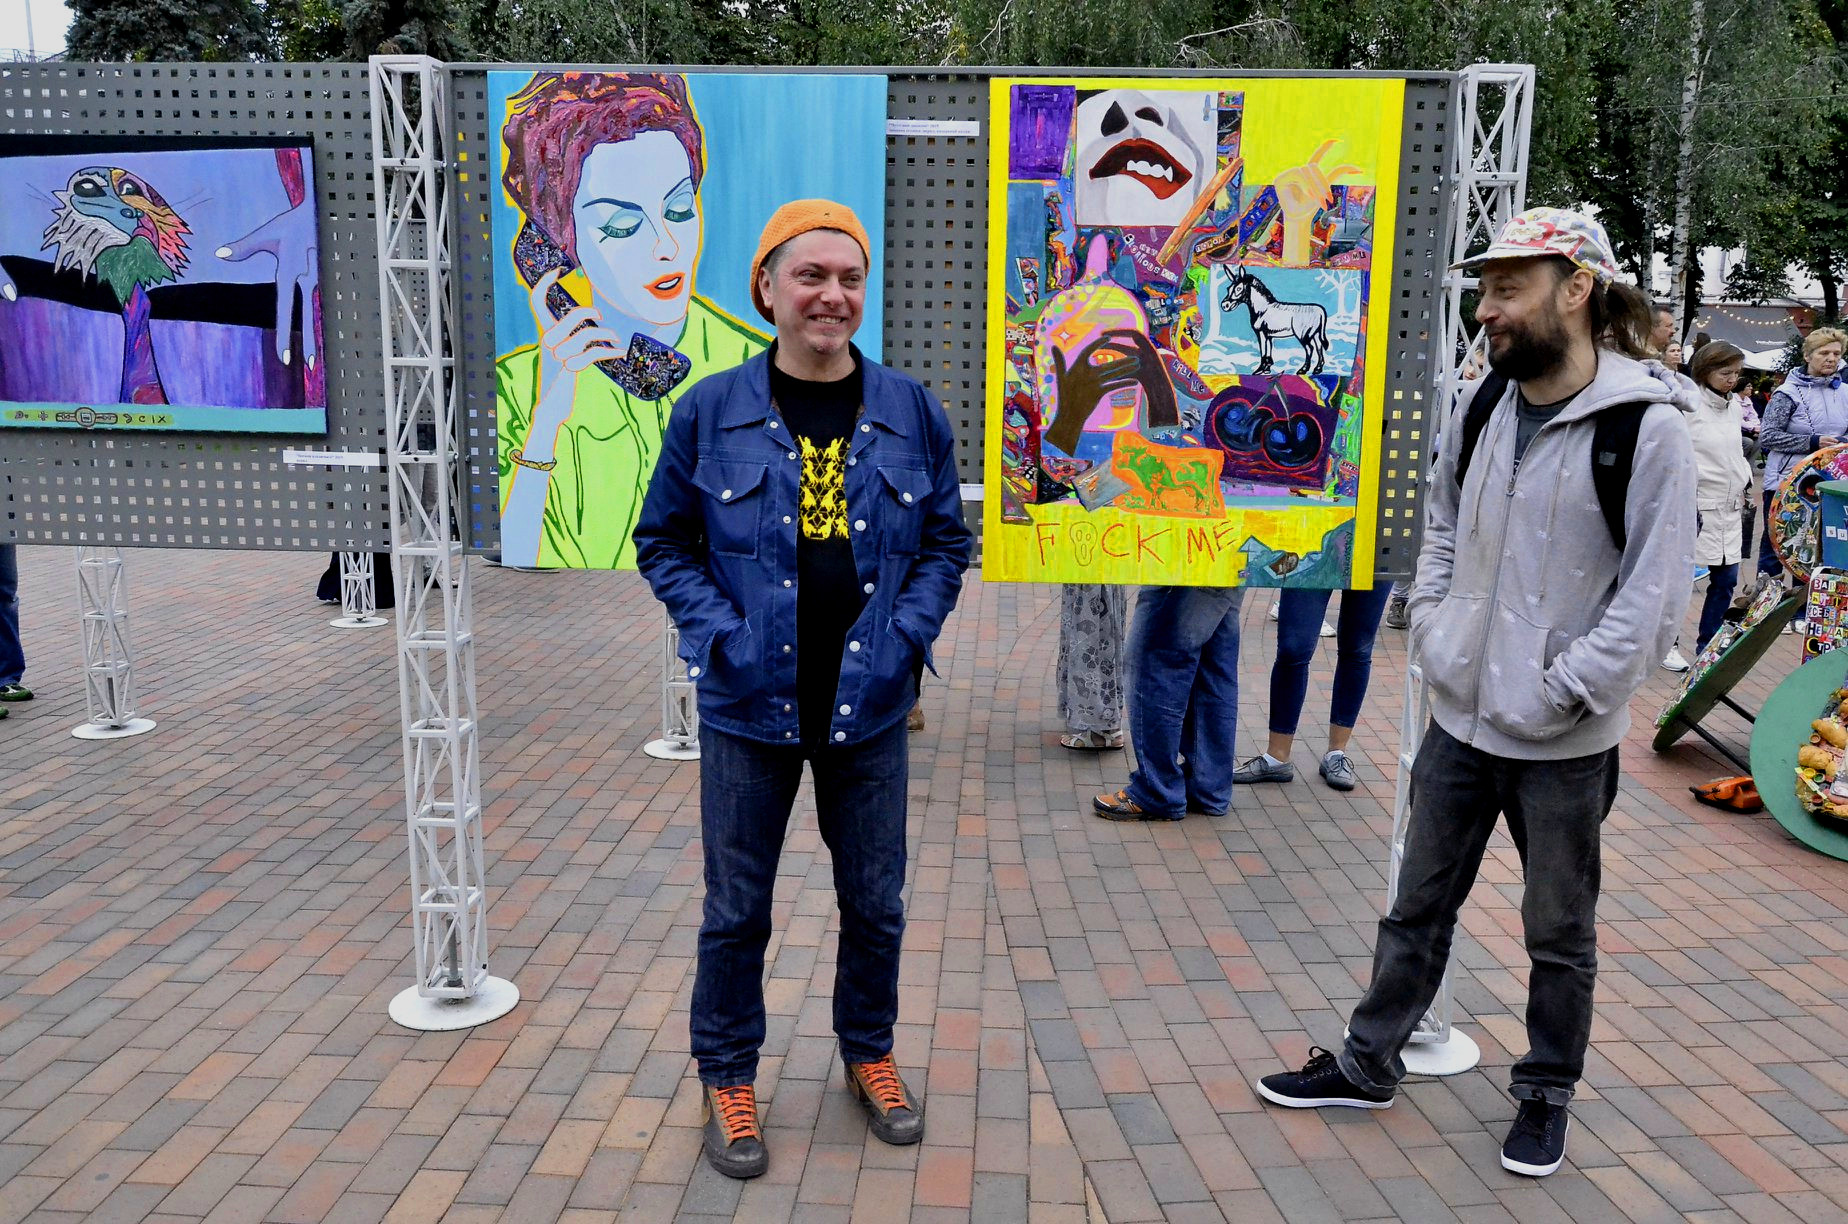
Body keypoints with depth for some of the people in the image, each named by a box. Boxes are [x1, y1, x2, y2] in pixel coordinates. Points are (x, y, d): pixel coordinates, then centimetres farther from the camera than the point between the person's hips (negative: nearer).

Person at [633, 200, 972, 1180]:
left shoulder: (911, 413, -1)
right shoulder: (710, 411, -5)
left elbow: (946, 542, 7)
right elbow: (663, 542, 2)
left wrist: (906, 632, -8)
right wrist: (720, 633, -11)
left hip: (870, 704, 2)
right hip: (749, 706, -1)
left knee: (875, 902, 15)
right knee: (736, 908, 11)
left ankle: (868, 1052, 39)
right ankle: (727, 1077, 32)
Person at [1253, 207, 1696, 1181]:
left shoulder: (1647, 430, -16)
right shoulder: (1480, 412, 1)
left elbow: (1652, 600, -16)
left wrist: (1556, 695, -17)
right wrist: (1433, 633, 3)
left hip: (1564, 743, -5)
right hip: (1459, 717, 5)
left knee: (1560, 932, 15)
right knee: (1418, 907, 17)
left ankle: (1546, 1093, 35)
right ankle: (1368, 1064, 32)